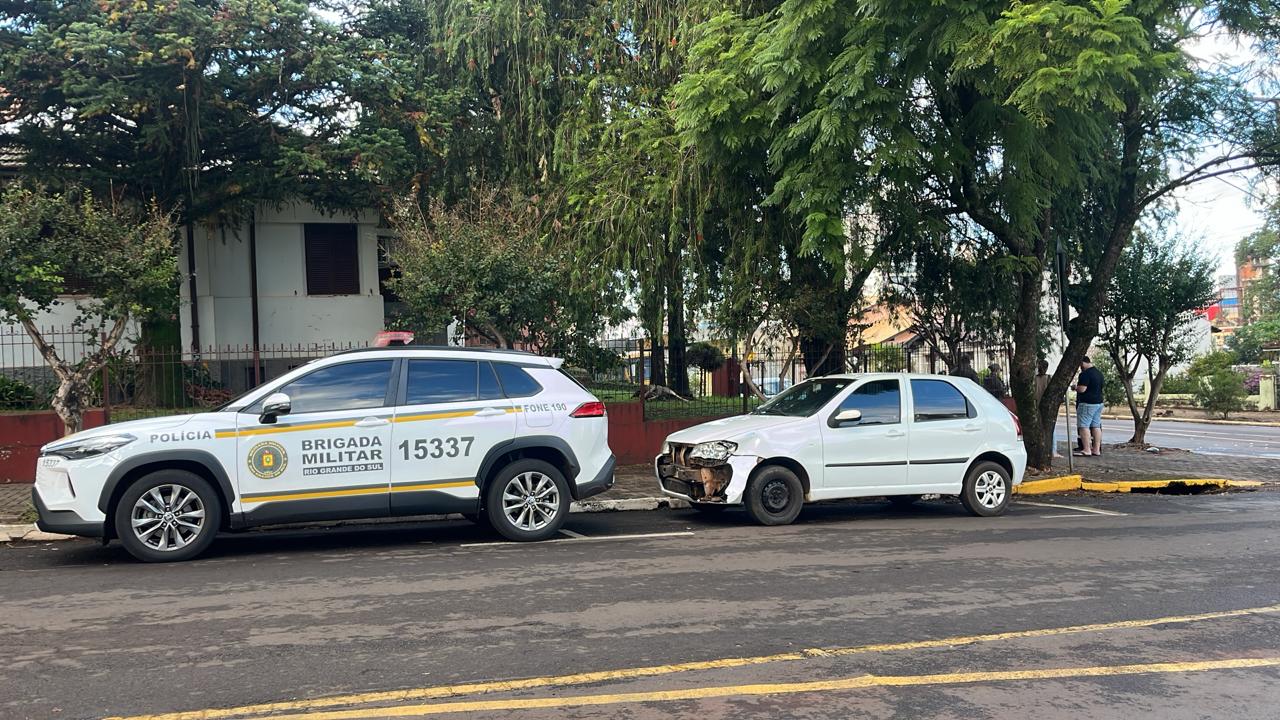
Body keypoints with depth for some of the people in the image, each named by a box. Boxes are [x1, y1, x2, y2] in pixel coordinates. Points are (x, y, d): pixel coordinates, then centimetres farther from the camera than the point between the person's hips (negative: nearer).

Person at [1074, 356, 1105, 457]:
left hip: (1087, 403, -10)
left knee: (1084, 426, -8)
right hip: (1099, 402, 10)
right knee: (1096, 426, 10)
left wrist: (1075, 387, -1)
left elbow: (1082, 389, -21)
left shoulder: (1085, 374, -15)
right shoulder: (1099, 373, 15)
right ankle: (1096, 449, 10)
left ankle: (1086, 450, -12)